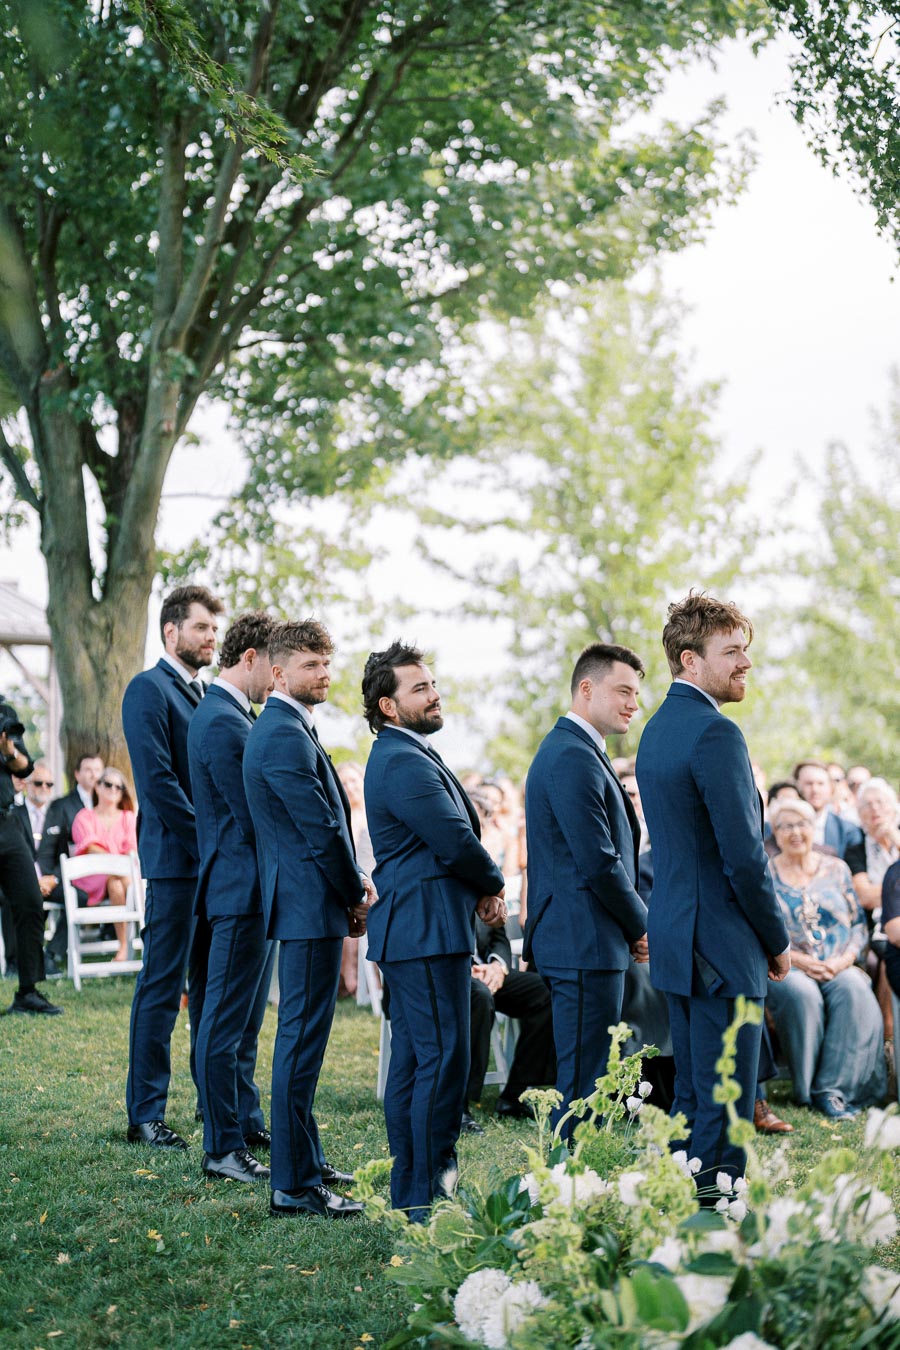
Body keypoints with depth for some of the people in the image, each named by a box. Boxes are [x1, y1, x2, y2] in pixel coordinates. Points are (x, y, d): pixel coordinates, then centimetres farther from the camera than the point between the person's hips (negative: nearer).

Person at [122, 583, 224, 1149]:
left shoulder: (208, 695, 19)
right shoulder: (149, 689, -7)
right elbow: (156, 779, -16)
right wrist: (208, 840, -17)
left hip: (217, 862, 8)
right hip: (175, 859, -8)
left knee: (213, 983, 12)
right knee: (163, 986, -4)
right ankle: (145, 1114, 2)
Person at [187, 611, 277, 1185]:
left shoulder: (235, 716, 14)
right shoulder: (221, 722, -18)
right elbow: (253, 818, -21)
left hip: (257, 891, 11)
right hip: (240, 890, -11)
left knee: (245, 1022, 19)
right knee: (224, 1025, -4)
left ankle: (248, 1123, 30)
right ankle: (222, 1148, 1)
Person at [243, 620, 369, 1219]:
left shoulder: (288, 728, 16)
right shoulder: (285, 736, -18)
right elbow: (321, 828, -19)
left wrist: (355, 879, 8)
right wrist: (356, 894, -7)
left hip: (308, 904, 11)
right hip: (311, 905, -11)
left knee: (303, 1036, 19)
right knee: (303, 1040, -9)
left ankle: (306, 1159, 31)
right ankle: (294, 1186, -6)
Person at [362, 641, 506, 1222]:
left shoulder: (408, 756, 19)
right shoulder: (404, 763, -16)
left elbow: (453, 840, 19)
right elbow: (457, 842, -19)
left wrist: (481, 887, 2)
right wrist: (494, 883, 0)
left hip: (413, 932, 11)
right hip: (428, 933, -11)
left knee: (413, 1061, 13)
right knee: (442, 1060, -9)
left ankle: (409, 1192, 20)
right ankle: (428, 1199, -7)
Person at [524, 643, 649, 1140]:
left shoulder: (575, 751, 18)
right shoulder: (573, 758, -17)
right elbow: (599, 862, -20)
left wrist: (633, 922, 11)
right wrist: (641, 926, -7)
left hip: (579, 944, 11)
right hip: (585, 946, -11)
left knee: (582, 1077, 15)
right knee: (584, 1080, -7)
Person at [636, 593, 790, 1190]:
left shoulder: (658, 729, 14)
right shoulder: (715, 733, -17)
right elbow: (744, 856, -20)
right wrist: (778, 940, -7)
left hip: (676, 939, 10)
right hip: (722, 945, -10)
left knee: (692, 1098, 16)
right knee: (725, 1107, -4)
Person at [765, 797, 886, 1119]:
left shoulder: (836, 869, 15)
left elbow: (859, 924, 12)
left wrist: (846, 959, -7)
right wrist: (796, 959, -13)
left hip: (839, 968, 2)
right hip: (787, 969, -2)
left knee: (853, 990, -32)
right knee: (801, 993, -36)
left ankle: (832, 1088, -32)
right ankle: (807, 1089, -24)